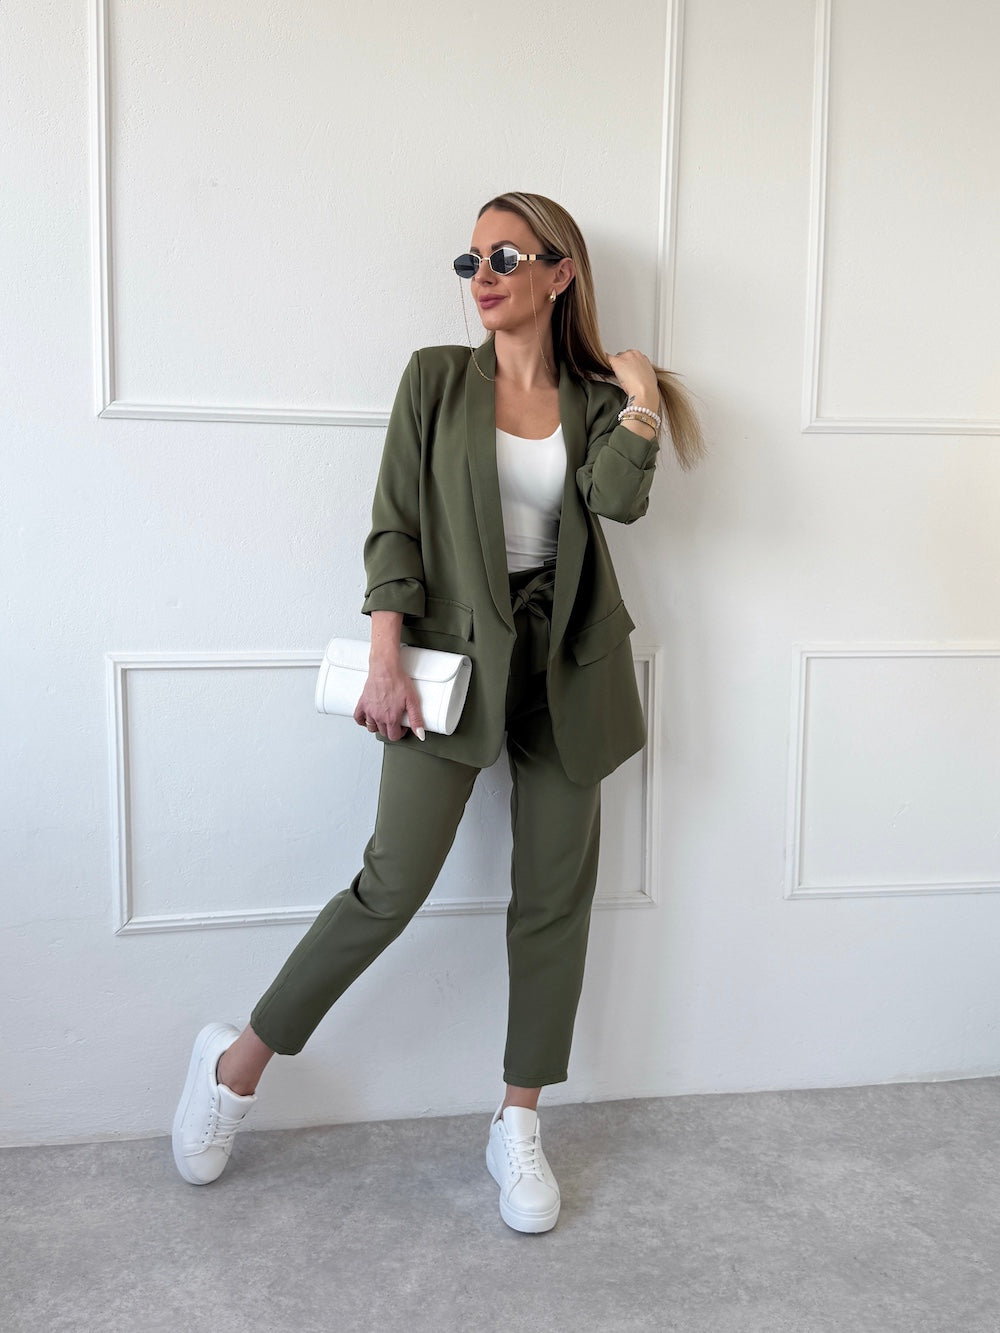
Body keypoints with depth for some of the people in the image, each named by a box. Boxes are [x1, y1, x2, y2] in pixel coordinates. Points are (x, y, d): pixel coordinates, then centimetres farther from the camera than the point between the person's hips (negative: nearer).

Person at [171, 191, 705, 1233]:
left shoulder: (592, 397, 9)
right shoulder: (436, 377, 3)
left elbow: (617, 499, -11)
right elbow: (394, 524, -3)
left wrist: (641, 398, -11)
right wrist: (386, 659, -11)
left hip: (564, 660, 3)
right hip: (453, 649, -3)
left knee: (555, 891, 5)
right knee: (395, 882, -8)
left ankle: (519, 1126, 21)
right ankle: (238, 1062, 14)